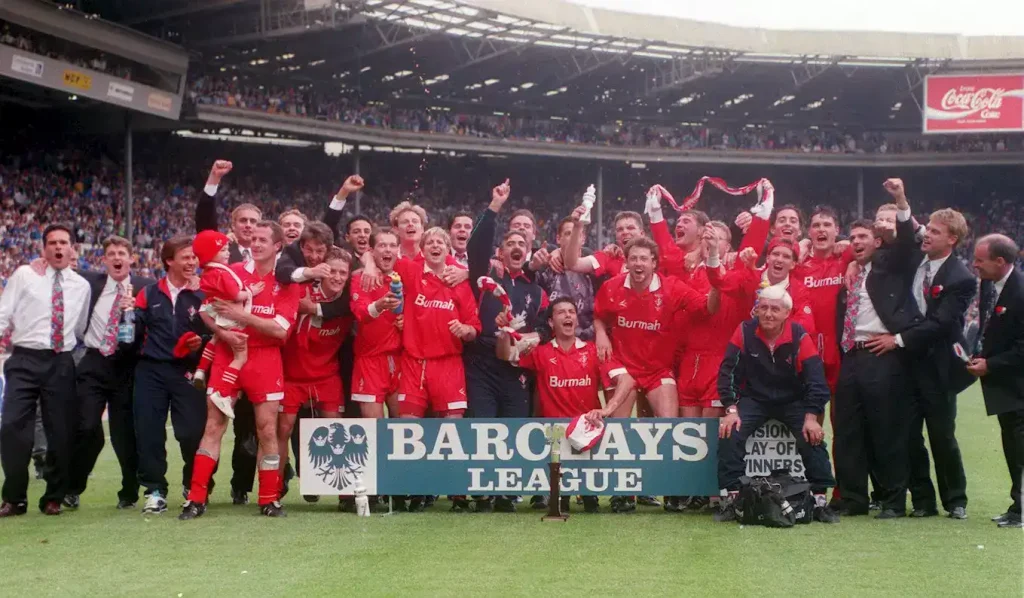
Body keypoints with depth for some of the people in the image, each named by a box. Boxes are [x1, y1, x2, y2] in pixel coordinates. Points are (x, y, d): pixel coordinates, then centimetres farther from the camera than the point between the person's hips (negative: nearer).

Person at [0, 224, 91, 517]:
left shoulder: (82, 286, 10)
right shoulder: (24, 275, 3)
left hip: (61, 363, 2)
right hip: (25, 360, -2)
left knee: (61, 432, 4)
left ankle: (53, 498, 18)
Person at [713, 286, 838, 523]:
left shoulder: (800, 337, -16)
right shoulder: (745, 332, -13)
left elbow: (815, 379, -15)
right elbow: (729, 371, -11)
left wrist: (811, 417, -24)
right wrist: (731, 410, -19)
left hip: (793, 401, 0)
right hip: (754, 398, 1)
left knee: (813, 438, -19)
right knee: (730, 434, -20)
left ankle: (820, 499, -6)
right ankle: (732, 497, -12)